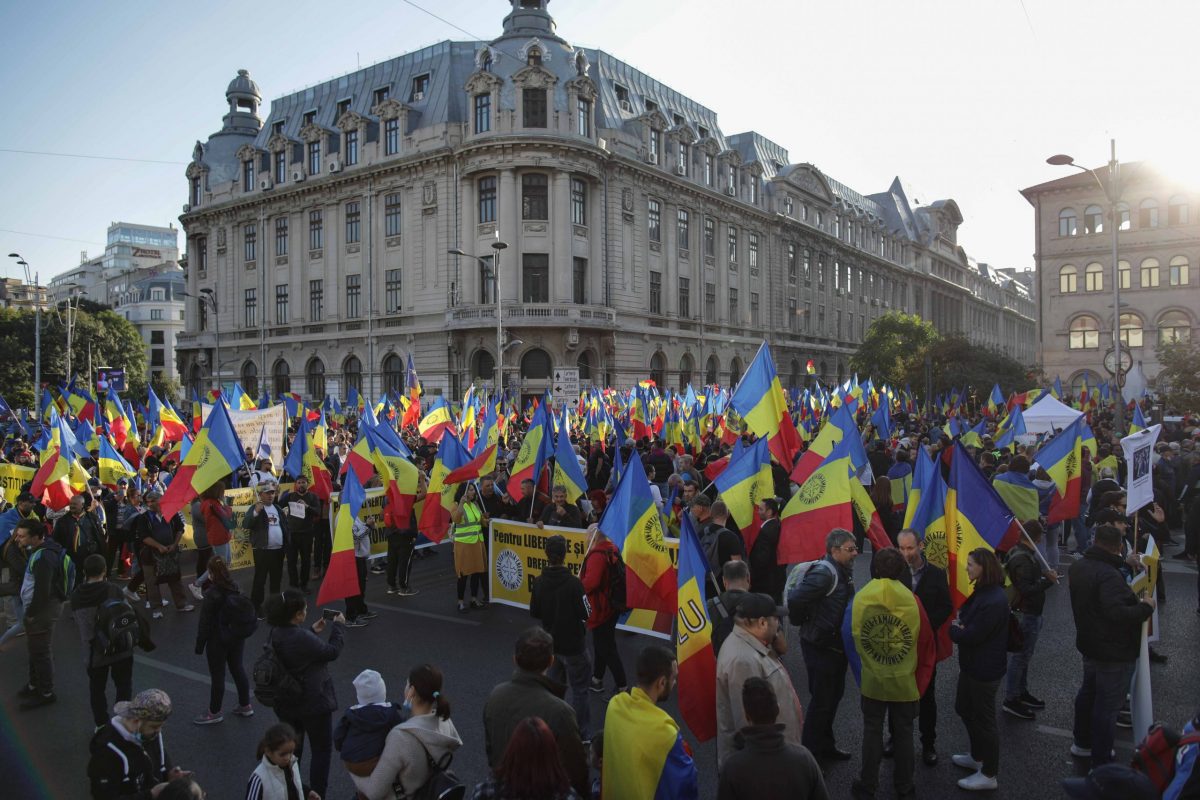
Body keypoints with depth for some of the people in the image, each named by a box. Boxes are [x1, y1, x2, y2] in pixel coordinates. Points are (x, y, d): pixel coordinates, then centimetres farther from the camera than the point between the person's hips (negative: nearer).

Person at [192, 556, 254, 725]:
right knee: (238, 668, 19)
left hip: (218, 641, -7)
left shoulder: (213, 594, -21)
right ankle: (245, 705, 30)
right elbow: (247, 612, 4)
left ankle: (214, 713, 21)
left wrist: (199, 645, -6)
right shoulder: (236, 588, -4)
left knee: (217, 675, 7)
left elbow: (205, 622, -17)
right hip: (238, 637, 7)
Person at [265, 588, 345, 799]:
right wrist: (338, 626, -4)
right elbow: (332, 651, -17)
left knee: (292, 748, 24)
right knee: (322, 749, 12)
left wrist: (312, 631, 13)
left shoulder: (274, 633, -6)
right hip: (312, 702, -8)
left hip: (285, 702, 8)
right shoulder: (302, 638, -32)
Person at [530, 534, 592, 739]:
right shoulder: (574, 583, -24)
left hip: (551, 643, 6)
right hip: (573, 645, -6)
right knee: (579, 690, 7)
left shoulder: (539, 582, -7)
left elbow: (534, 613, 2)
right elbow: (586, 614, -17)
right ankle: (580, 734, 12)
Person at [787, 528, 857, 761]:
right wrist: (803, 623, -16)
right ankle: (810, 753, 15)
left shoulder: (843, 571, 6)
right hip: (820, 648, -9)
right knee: (821, 700, 0)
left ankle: (826, 746, 37)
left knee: (834, 695, 21)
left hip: (837, 645, 9)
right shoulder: (824, 573, -25)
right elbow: (795, 599, -33)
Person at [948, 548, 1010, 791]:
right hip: (972, 664, 10)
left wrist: (954, 629, -8)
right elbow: (965, 618, 11)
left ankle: (989, 774, 20)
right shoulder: (982, 592, 4)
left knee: (984, 719, 4)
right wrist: (959, 626, -10)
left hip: (985, 668, -10)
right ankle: (977, 757, 42)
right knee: (964, 708, 23)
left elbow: (972, 636, -27)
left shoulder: (994, 600, -28)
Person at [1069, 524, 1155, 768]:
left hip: (1089, 644, 9)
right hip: (1115, 652, -9)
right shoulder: (1109, 575, -28)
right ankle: (1101, 762, 10)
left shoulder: (1078, 567, 2)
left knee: (1088, 693, 23)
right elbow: (1117, 612, -36)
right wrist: (1146, 607, -20)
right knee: (1107, 705, 1)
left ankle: (1082, 743, 39)